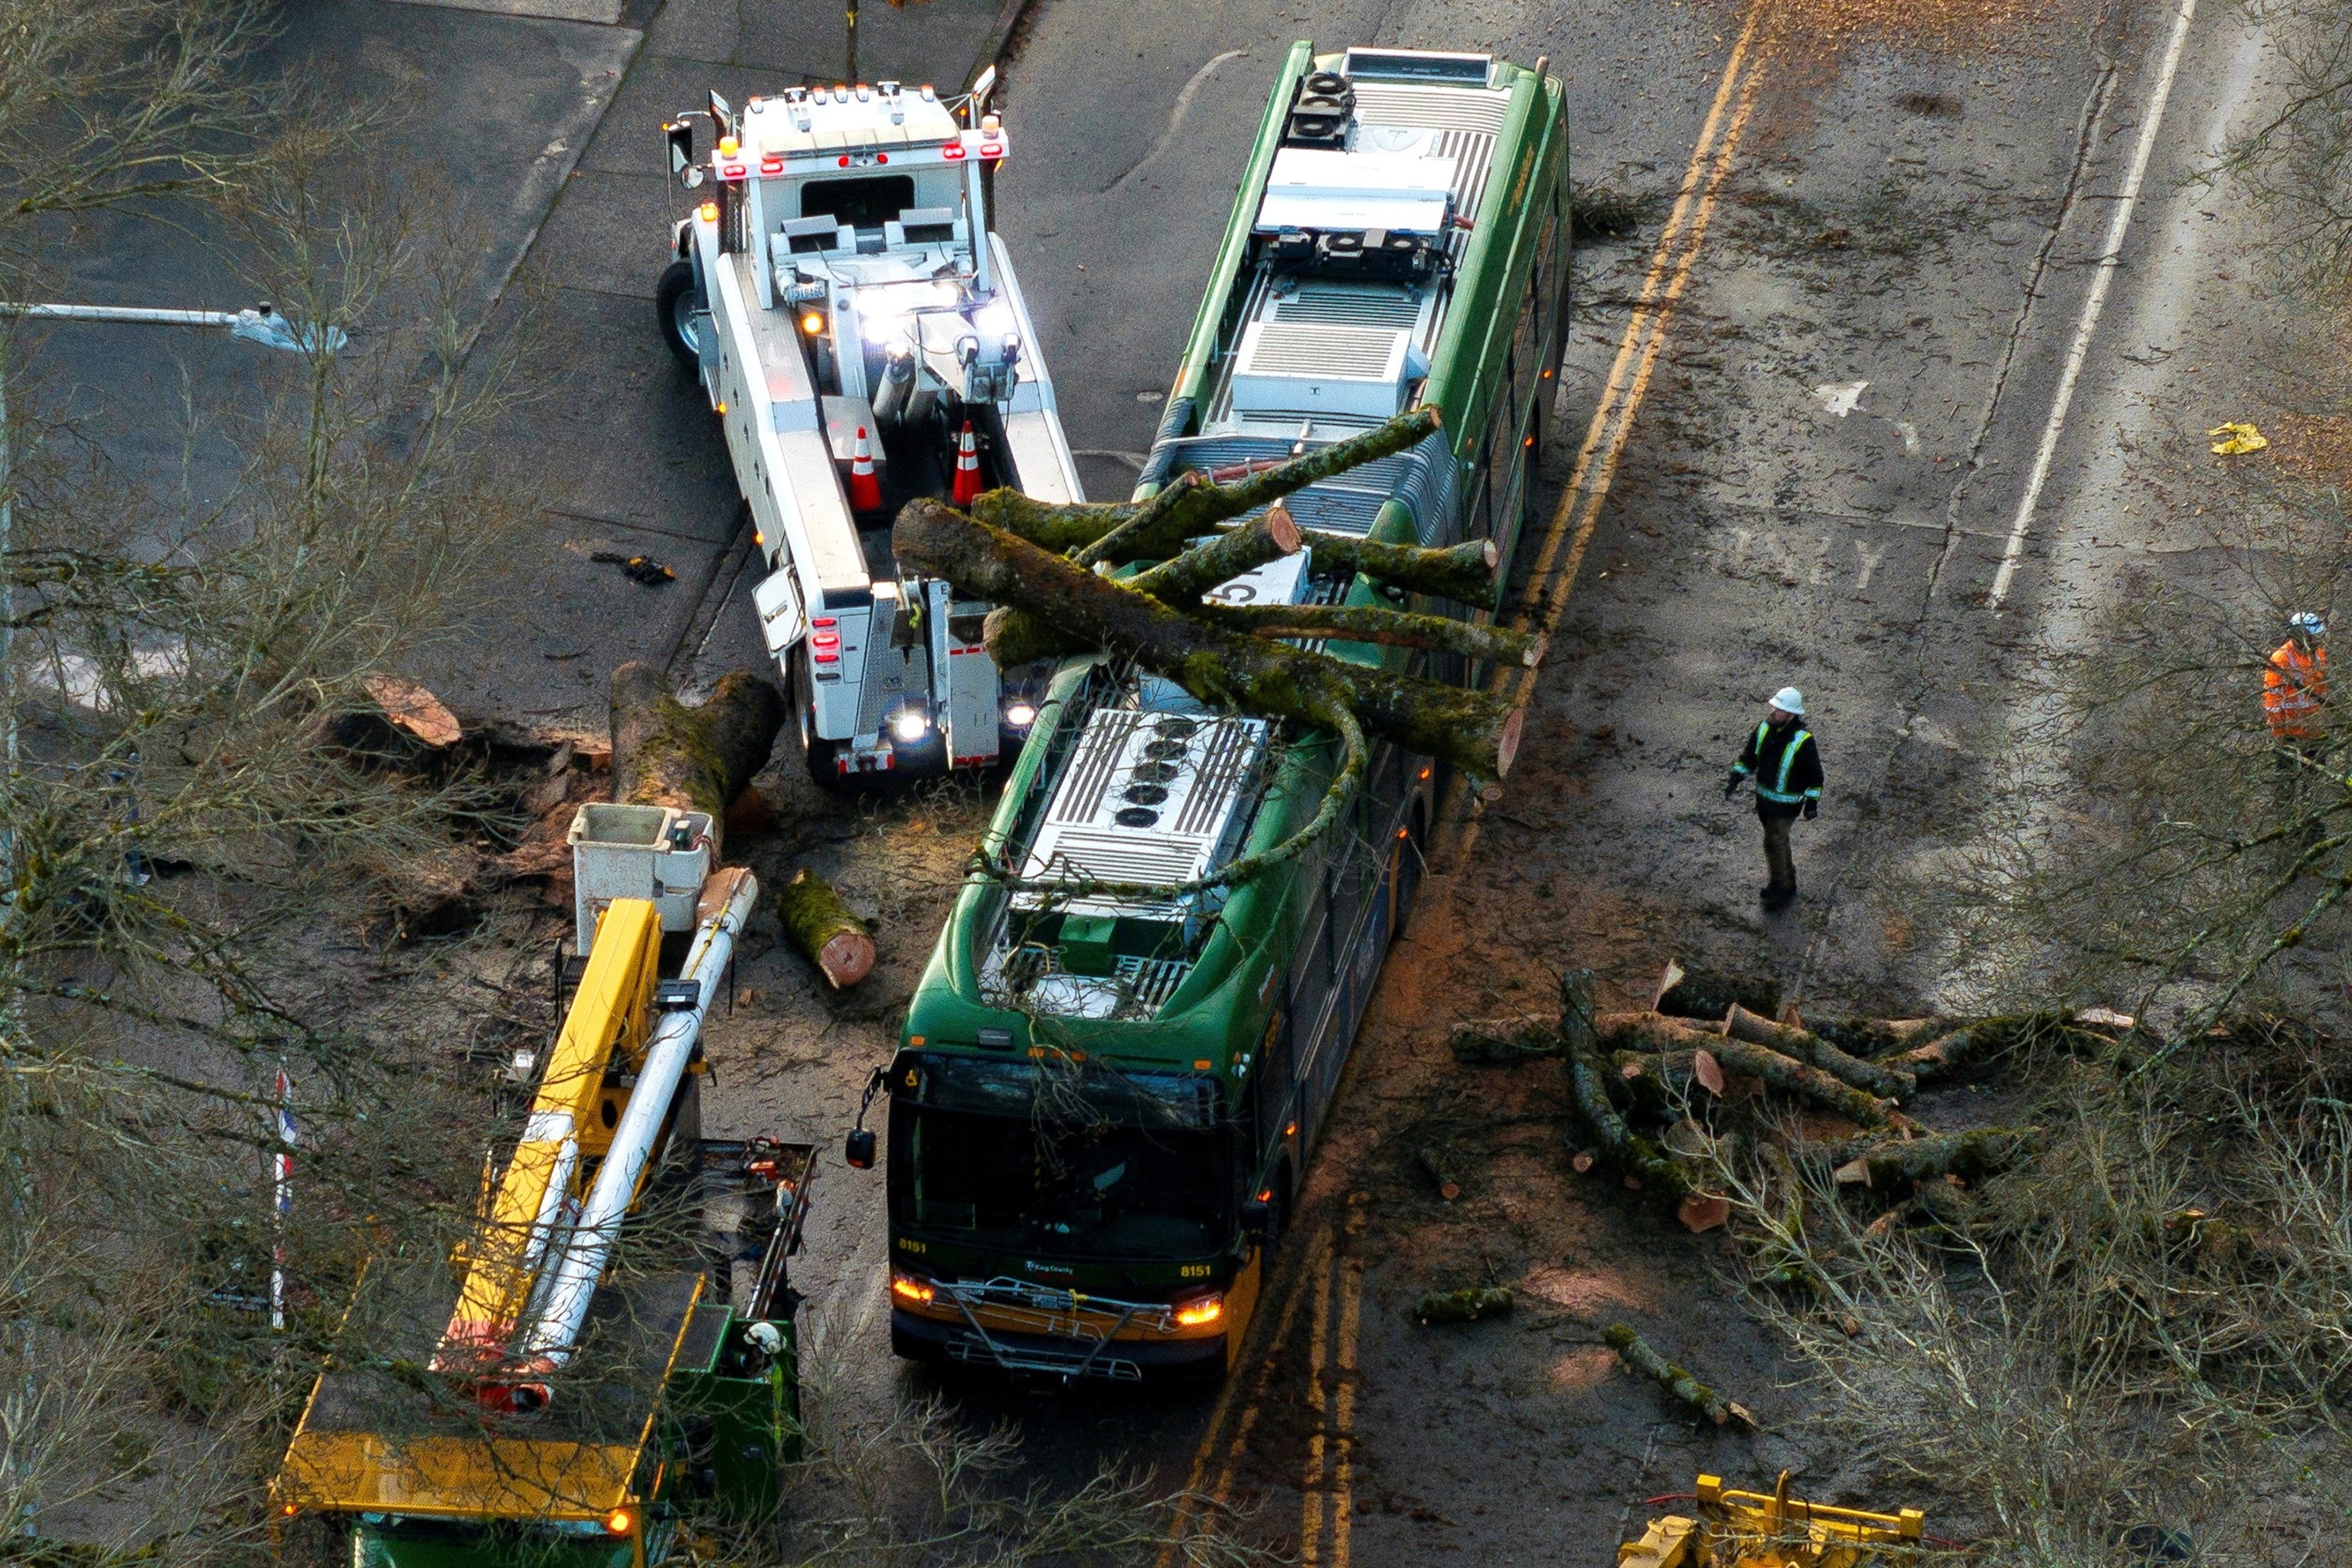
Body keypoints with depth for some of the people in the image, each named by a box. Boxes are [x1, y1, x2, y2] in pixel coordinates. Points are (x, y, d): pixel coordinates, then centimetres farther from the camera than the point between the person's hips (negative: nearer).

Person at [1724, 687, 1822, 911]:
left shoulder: (1803, 741, -24)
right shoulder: (1764, 729, -6)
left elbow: (1814, 776, -14)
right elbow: (1749, 757, 8)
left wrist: (1812, 803, -13)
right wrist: (1735, 779, -1)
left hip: (1786, 804, -7)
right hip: (1764, 798, 7)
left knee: (1774, 844, -2)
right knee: (1779, 841, 21)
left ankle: (1781, 890, 16)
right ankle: (1788, 882, 39)